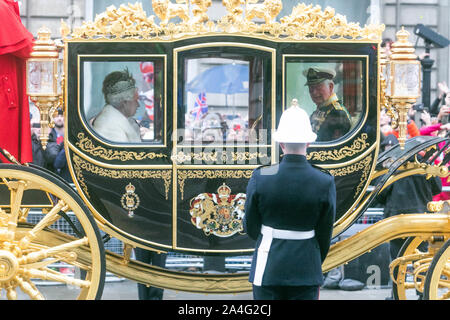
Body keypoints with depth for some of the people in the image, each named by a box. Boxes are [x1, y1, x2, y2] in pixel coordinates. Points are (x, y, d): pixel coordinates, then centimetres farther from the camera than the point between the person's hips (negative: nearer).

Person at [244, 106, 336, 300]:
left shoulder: (260, 178, -11)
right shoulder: (325, 183, -10)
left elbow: (251, 227, 0)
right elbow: (324, 234, -1)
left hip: (269, 269, 0)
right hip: (306, 271, 0)